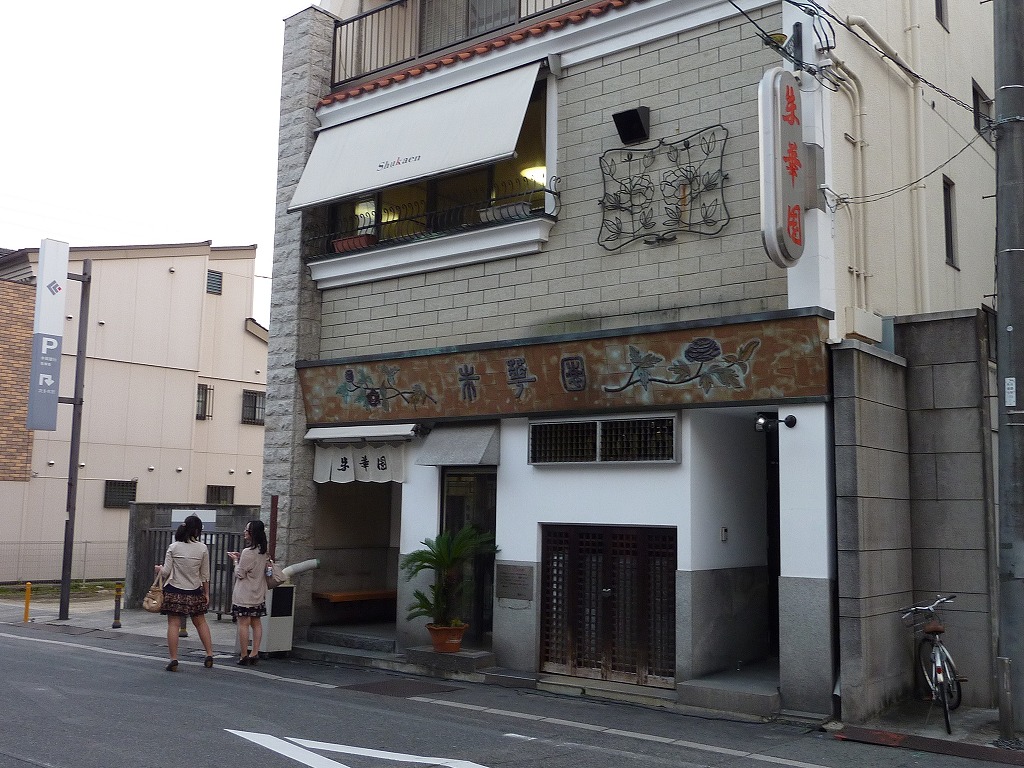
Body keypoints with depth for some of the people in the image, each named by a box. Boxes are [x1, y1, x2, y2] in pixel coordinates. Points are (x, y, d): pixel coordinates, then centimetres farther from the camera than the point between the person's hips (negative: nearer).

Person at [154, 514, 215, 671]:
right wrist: (206, 593, 10)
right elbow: (205, 575, 1)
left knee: (173, 624, 1)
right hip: (194, 592, 1)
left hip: (174, 590, -1)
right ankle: (209, 655, 17)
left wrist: (159, 569, 18)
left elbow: (166, 572, -4)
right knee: (200, 622, 15)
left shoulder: (173, 547, -6)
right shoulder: (202, 548, -5)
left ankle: (173, 660, -1)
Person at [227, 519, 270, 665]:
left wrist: (236, 560, 3)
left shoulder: (247, 552, -17)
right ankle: (254, 653, 11)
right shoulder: (264, 552, 6)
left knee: (243, 623, -3)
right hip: (258, 594, 8)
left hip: (244, 595, -8)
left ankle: (243, 656, 0)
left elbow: (240, 574, -12)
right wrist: (240, 558, 14)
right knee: (256, 623, 10)